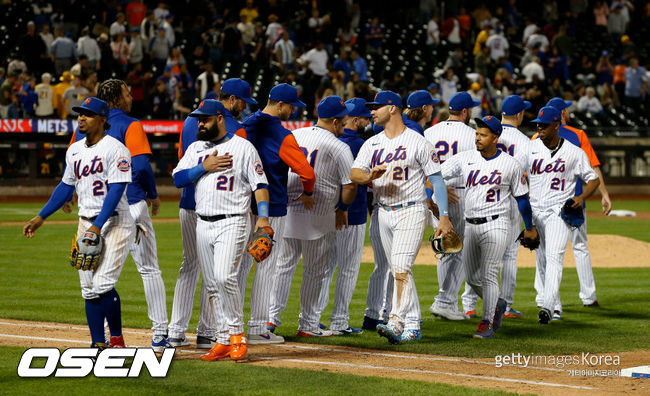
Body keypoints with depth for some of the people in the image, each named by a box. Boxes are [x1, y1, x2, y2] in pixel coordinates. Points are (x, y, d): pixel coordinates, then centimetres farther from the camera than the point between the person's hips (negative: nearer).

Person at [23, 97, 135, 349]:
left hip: (114, 223, -7)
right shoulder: (74, 150, 12)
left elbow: (116, 190, -18)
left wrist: (97, 227, -24)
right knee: (89, 289, 4)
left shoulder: (115, 149, -12)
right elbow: (66, 186, 23)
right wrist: (40, 218, 20)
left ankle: (117, 340, -2)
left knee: (103, 284, -16)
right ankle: (98, 344, 9)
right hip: (86, 223, 7)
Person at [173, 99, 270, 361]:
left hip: (233, 222, -6)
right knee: (212, 285, 4)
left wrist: (263, 217, -17)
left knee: (225, 277, -20)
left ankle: (237, 333, -6)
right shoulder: (195, 149, 16)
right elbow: (178, 179, 7)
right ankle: (224, 341, 9)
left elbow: (259, 183, -5)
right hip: (203, 224, 6)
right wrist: (204, 167, -8)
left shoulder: (242, 147, -1)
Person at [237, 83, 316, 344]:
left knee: (242, 262, 12)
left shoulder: (245, 126, 6)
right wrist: (307, 193, 2)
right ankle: (258, 328, -1)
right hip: (271, 208, -7)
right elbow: (306, 171, -19)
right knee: (266, 266, -1)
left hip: (243, 205, 7)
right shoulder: (282, 136, -15)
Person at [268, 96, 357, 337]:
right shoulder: (339, 148, -9)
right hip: (318, 218, -5)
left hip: (286, 211, 5)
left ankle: (272, 316, 11)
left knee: (284, 265, 15)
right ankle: (308, 325, 11)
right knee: (314, 272, 6)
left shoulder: (292, 136, 7)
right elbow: (350, 185, -12)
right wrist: (343, 209, 6)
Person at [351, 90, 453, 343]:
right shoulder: (372, 144, 11)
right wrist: (370, 176, -25)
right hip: (384, 214, 7)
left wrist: (444, 216, -13)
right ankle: (412, 327, 16)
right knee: (398, 271, 10)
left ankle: (396, 323, -25)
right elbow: (354, 174, -1)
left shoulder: (417, 142, -6)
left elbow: (437, 180, -6)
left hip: (411, 211, -7)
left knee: (401, 267, -18)